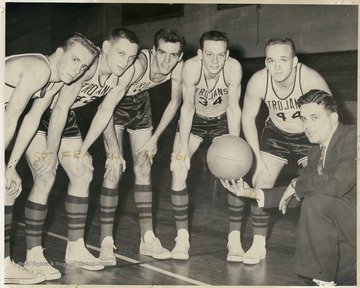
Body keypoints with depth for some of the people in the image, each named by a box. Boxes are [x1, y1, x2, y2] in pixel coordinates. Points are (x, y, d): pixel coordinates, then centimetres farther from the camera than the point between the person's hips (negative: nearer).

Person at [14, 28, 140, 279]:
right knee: (46, 178, -16)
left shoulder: (125, 73, -10)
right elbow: (60, 108, -30)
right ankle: (33, 255, -5)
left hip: (66, 118, 8)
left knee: (83, 175, 3)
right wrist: (50, 152, -26)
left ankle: (75, 249, 15)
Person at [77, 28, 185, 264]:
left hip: (140, 103, 5)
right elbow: (106, 107, -40)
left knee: (144, 169, 4)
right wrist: (113, 149, -43)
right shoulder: (139, 65, -38)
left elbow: (175, 102, -3)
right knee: (115, 170, -14)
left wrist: (155, 138, -5)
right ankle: (106, 242, -7)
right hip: (115, 105, -5)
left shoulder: (178, 67, -21)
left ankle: (148, 239, 11)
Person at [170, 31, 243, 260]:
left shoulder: (234, 68, -30)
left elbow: (233, 108, -19)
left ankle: (235, 238, 1)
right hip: (194, 121, 0)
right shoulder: (191, 67, -31)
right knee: (178, 171, -14)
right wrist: (183, 149, -24)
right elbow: (187, 107, -22)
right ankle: (182, 237, -1)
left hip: (223, 121, 0)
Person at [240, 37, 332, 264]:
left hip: (311, 137, -2)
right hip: (276, 134, 2)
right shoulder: (258, 82, -25)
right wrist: (259, 158, -13)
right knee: (261, 185, -4)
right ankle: (259, 245, 11)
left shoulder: (312, 80, -33)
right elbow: (248, 118, -10)